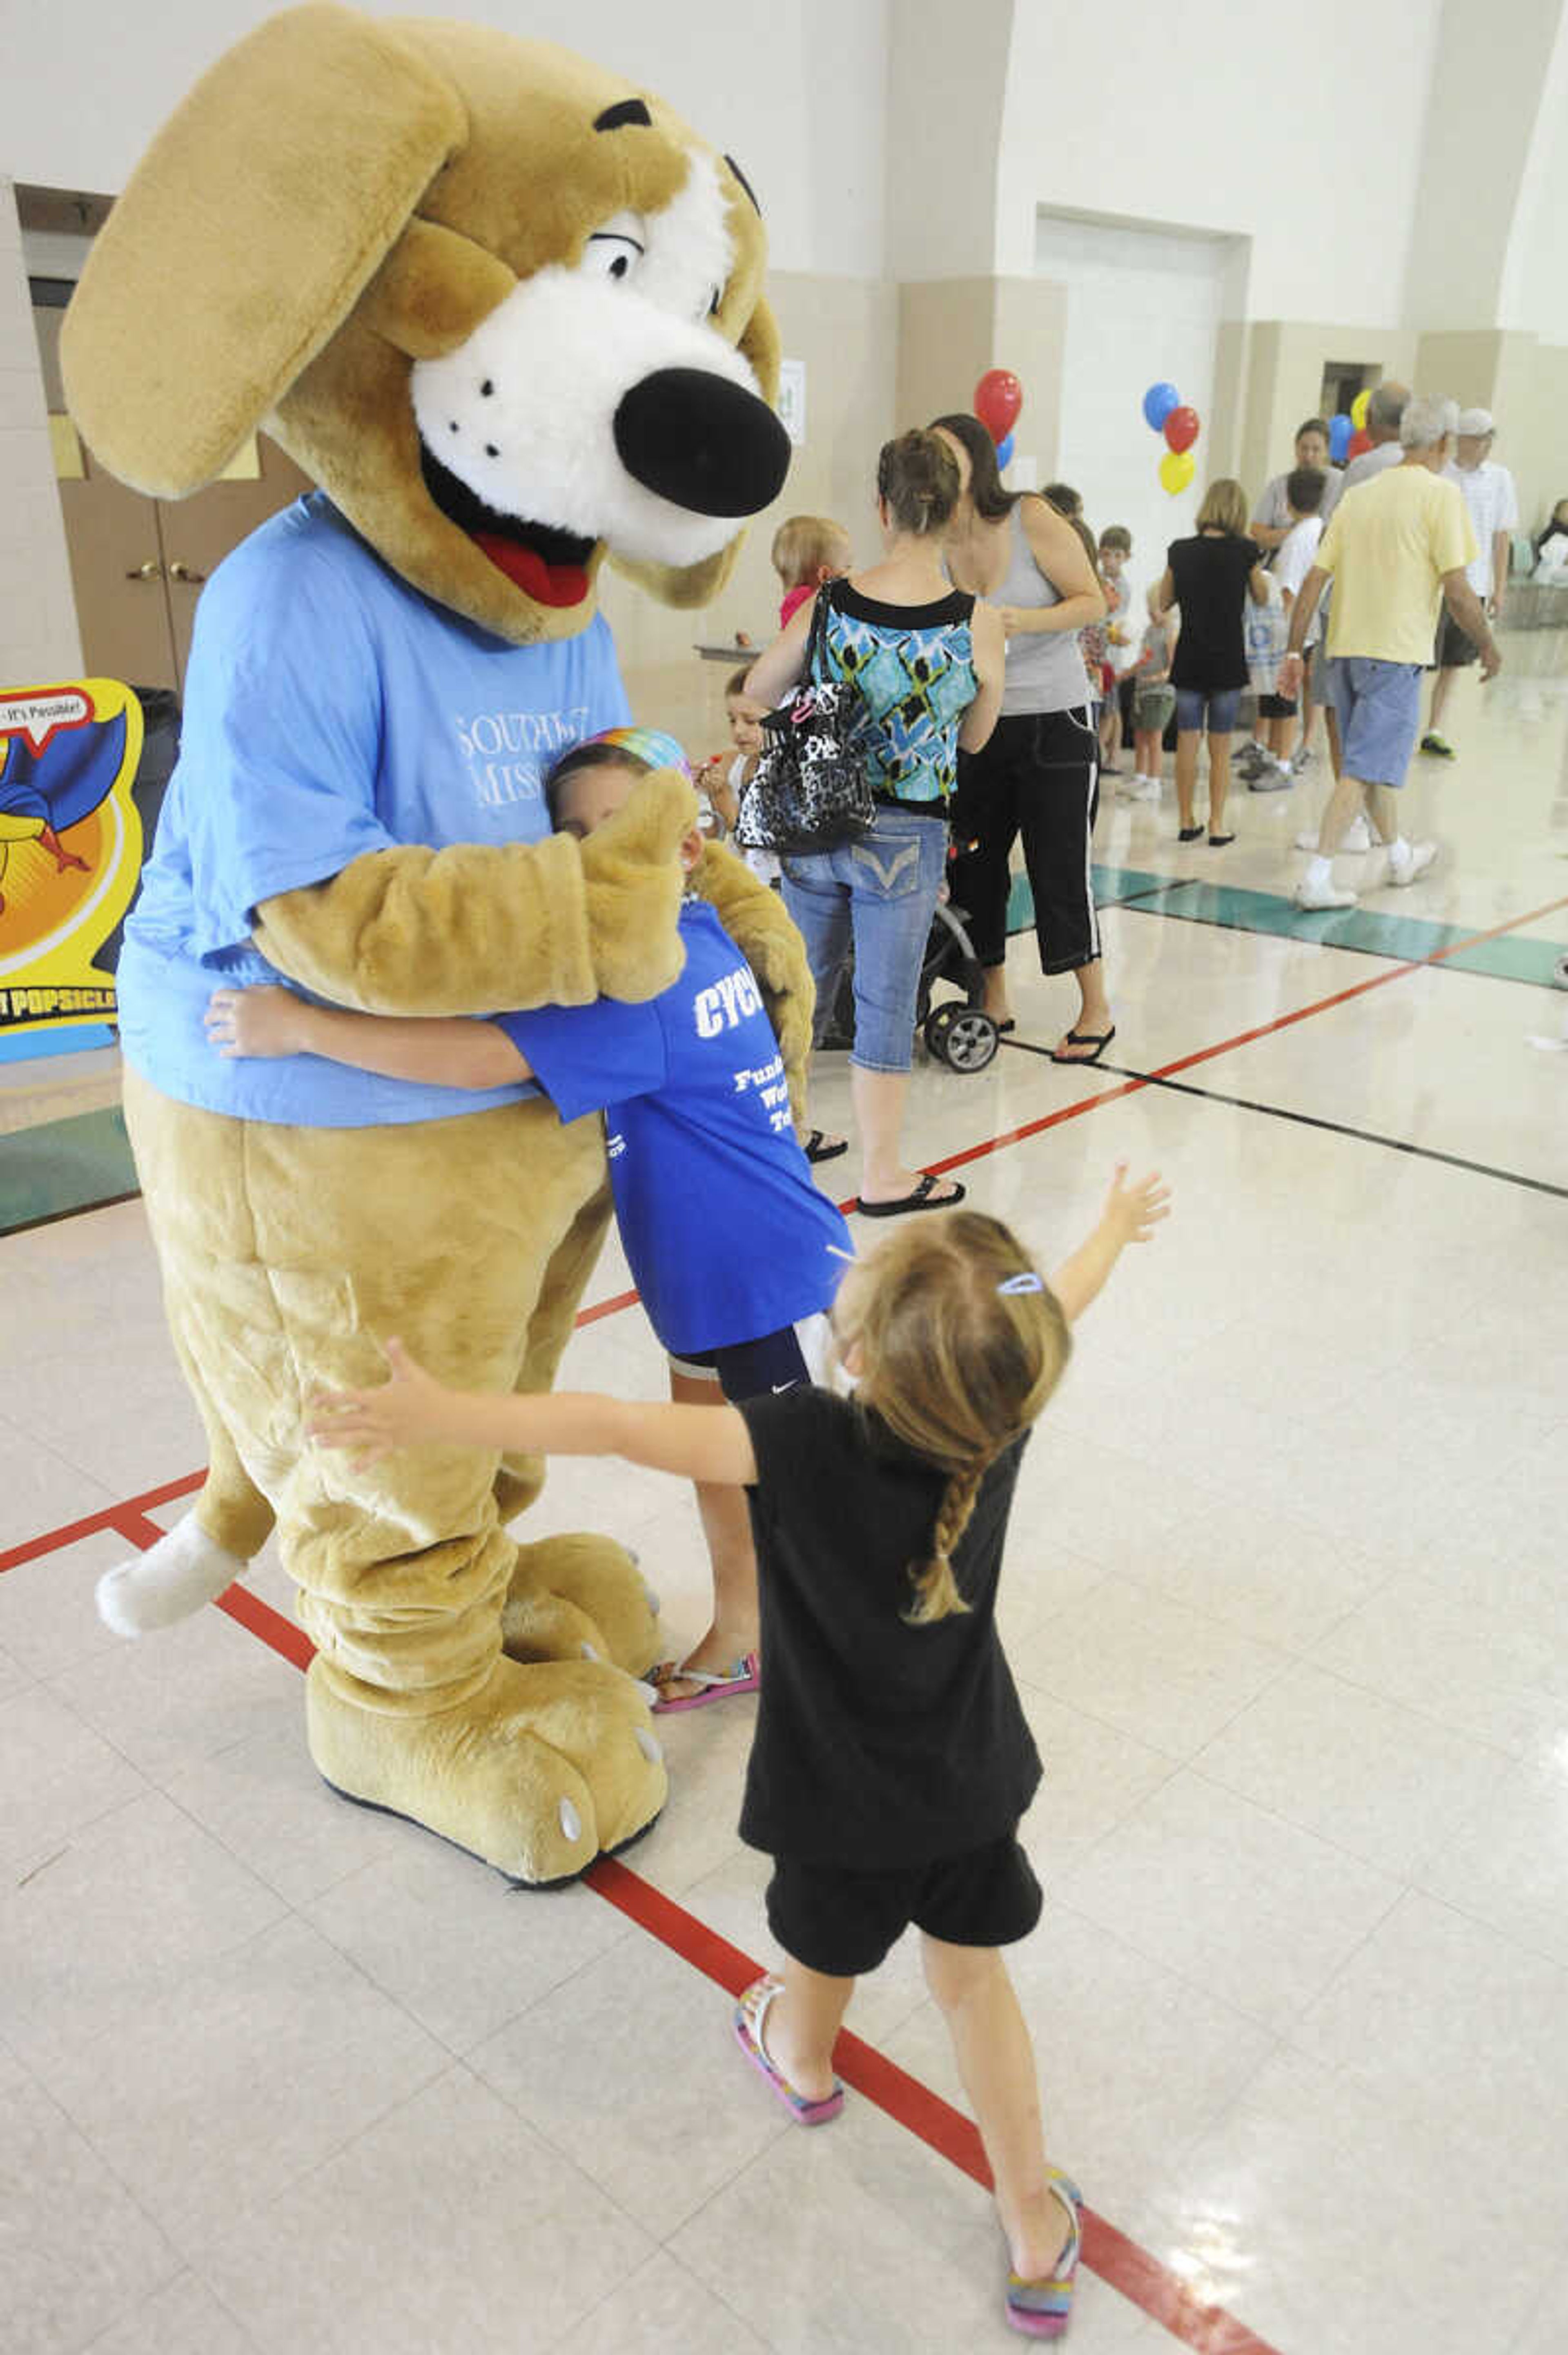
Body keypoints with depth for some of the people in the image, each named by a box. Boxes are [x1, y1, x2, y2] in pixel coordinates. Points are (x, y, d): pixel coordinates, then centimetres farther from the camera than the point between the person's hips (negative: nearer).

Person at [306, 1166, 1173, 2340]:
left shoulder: (807, 1444, -34)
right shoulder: (1003, 1408, -20)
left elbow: (622, 1429, -36)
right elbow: (1057, 1307, -1)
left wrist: (441, 1415, -31)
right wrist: (1116, 1228, 18)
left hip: (845, 1806, -2)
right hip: (973, 1792, 3)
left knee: (825, 1954, 28)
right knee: (974, 1979, 24)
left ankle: (802, 2064, 61)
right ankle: (1037, 2237, 37)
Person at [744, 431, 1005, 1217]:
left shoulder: (829, 607, -8)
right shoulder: (977, 622, -12)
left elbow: (758, 690, 5)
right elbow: (974, 737, 2)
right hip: (906, 835, -2)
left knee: (806, 980, 20)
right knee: (886, 999, 7)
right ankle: (882, 1175, 18)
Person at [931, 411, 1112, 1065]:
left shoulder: (1032, 519, -10)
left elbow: (1092, 601, -9)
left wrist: (1025, 621, -24)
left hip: (1055, 721, -4)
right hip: (976, 723, 4)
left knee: (1059, 867, -2)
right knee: (974, 863, 6)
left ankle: (1096, 1009, 13)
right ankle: (994, 1001, 23)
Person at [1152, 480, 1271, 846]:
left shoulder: (1180, 551, -2)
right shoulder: (1244, 550, -7)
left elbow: (1164, 603, 9)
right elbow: (1261, 598, 8)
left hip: (1189, 661, 2)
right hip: (1228, 661, -1)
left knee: (1187, 742, 8)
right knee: (1221, 747, 5)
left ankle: (1186, 822, 12)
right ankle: (1217, 826, 8)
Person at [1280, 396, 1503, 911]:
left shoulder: (1358, 495, 11)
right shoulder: (1440, 495, -6)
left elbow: (1314, 581, 7)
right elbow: (1458, 590, -11)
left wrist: (1295, 652, 10)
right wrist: (1489, 648, 2)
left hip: (1343, 650, 7)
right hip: (1395, 653, -7)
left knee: (1372, 760, 19)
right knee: (1364, 768, -6)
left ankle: (1400, 856, 37)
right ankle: (1317, 878, -12)